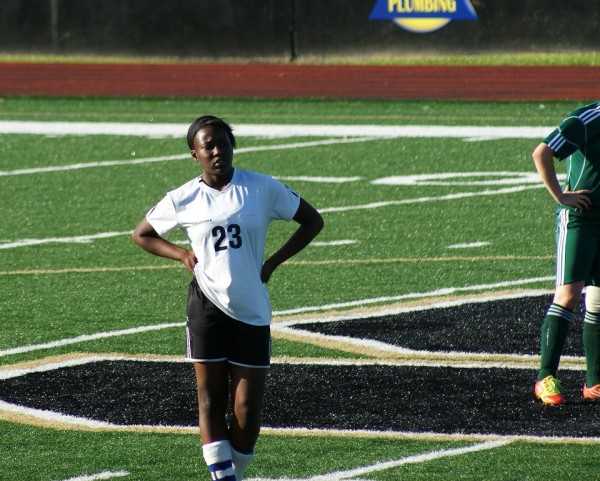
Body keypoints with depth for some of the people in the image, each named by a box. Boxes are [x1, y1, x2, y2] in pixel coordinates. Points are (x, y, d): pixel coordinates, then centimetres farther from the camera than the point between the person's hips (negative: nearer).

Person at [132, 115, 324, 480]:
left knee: (248, 409, -2)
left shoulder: (263, 189, 0)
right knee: (210, 400, -4)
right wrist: (183, 255, -1)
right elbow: (142, 235, 16)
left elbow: (312, 221, 9)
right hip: (207, 305, 0)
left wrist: (273, 262, -1)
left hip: (252, 309, 0)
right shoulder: (184, 200, 1)